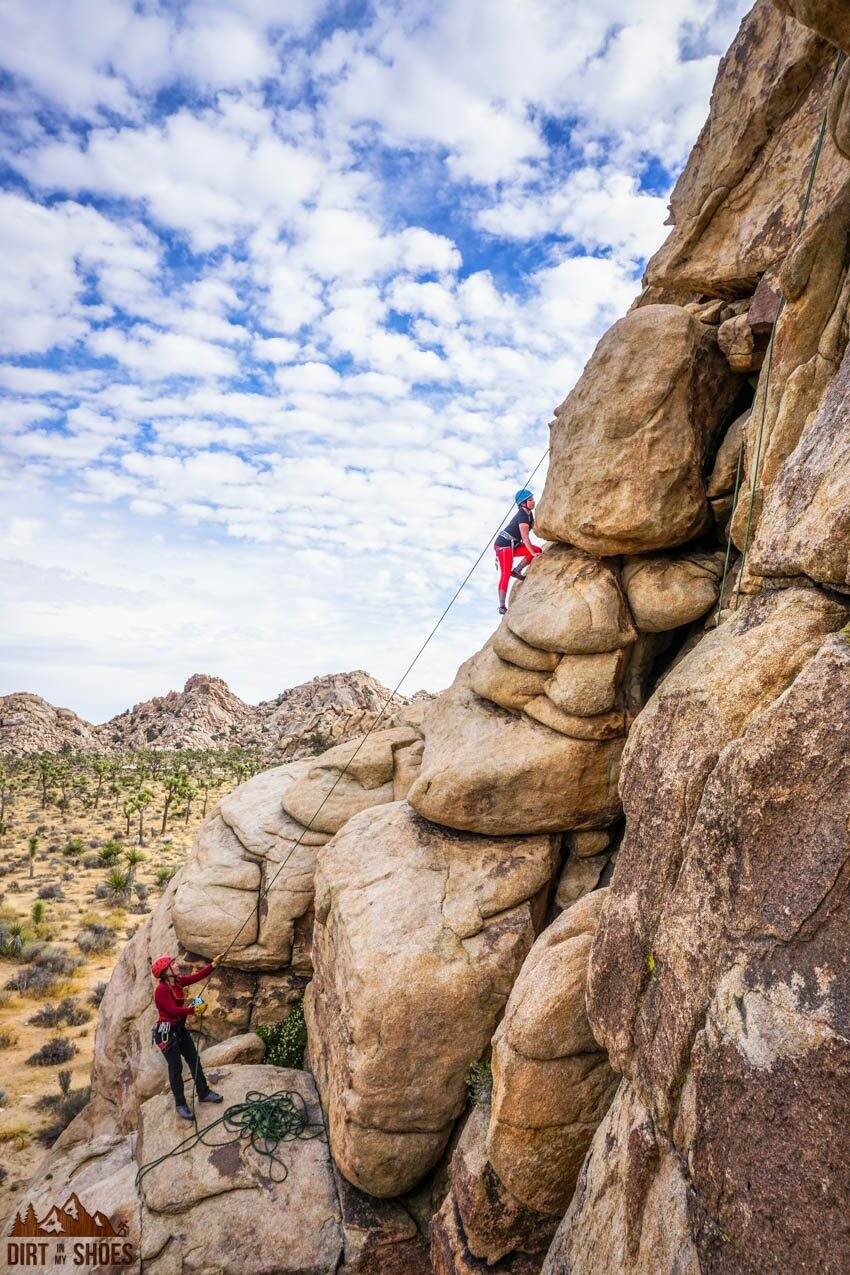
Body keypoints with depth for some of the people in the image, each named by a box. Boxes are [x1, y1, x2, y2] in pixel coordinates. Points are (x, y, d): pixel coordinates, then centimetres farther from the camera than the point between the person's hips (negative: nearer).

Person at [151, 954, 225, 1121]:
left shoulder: (178, 981, 0)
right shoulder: (161, 990, -24)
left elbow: (197, 976, 0)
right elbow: (174, 1010, -29)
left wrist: (214, 964, -7)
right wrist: (194, 1009, -31)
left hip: (180, 1028, 8)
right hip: (166, 1032, -8)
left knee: (194, 1060, 14)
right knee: (175, 1067, 2)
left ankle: (203, 1093, 27)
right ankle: (180, 1105, 16)